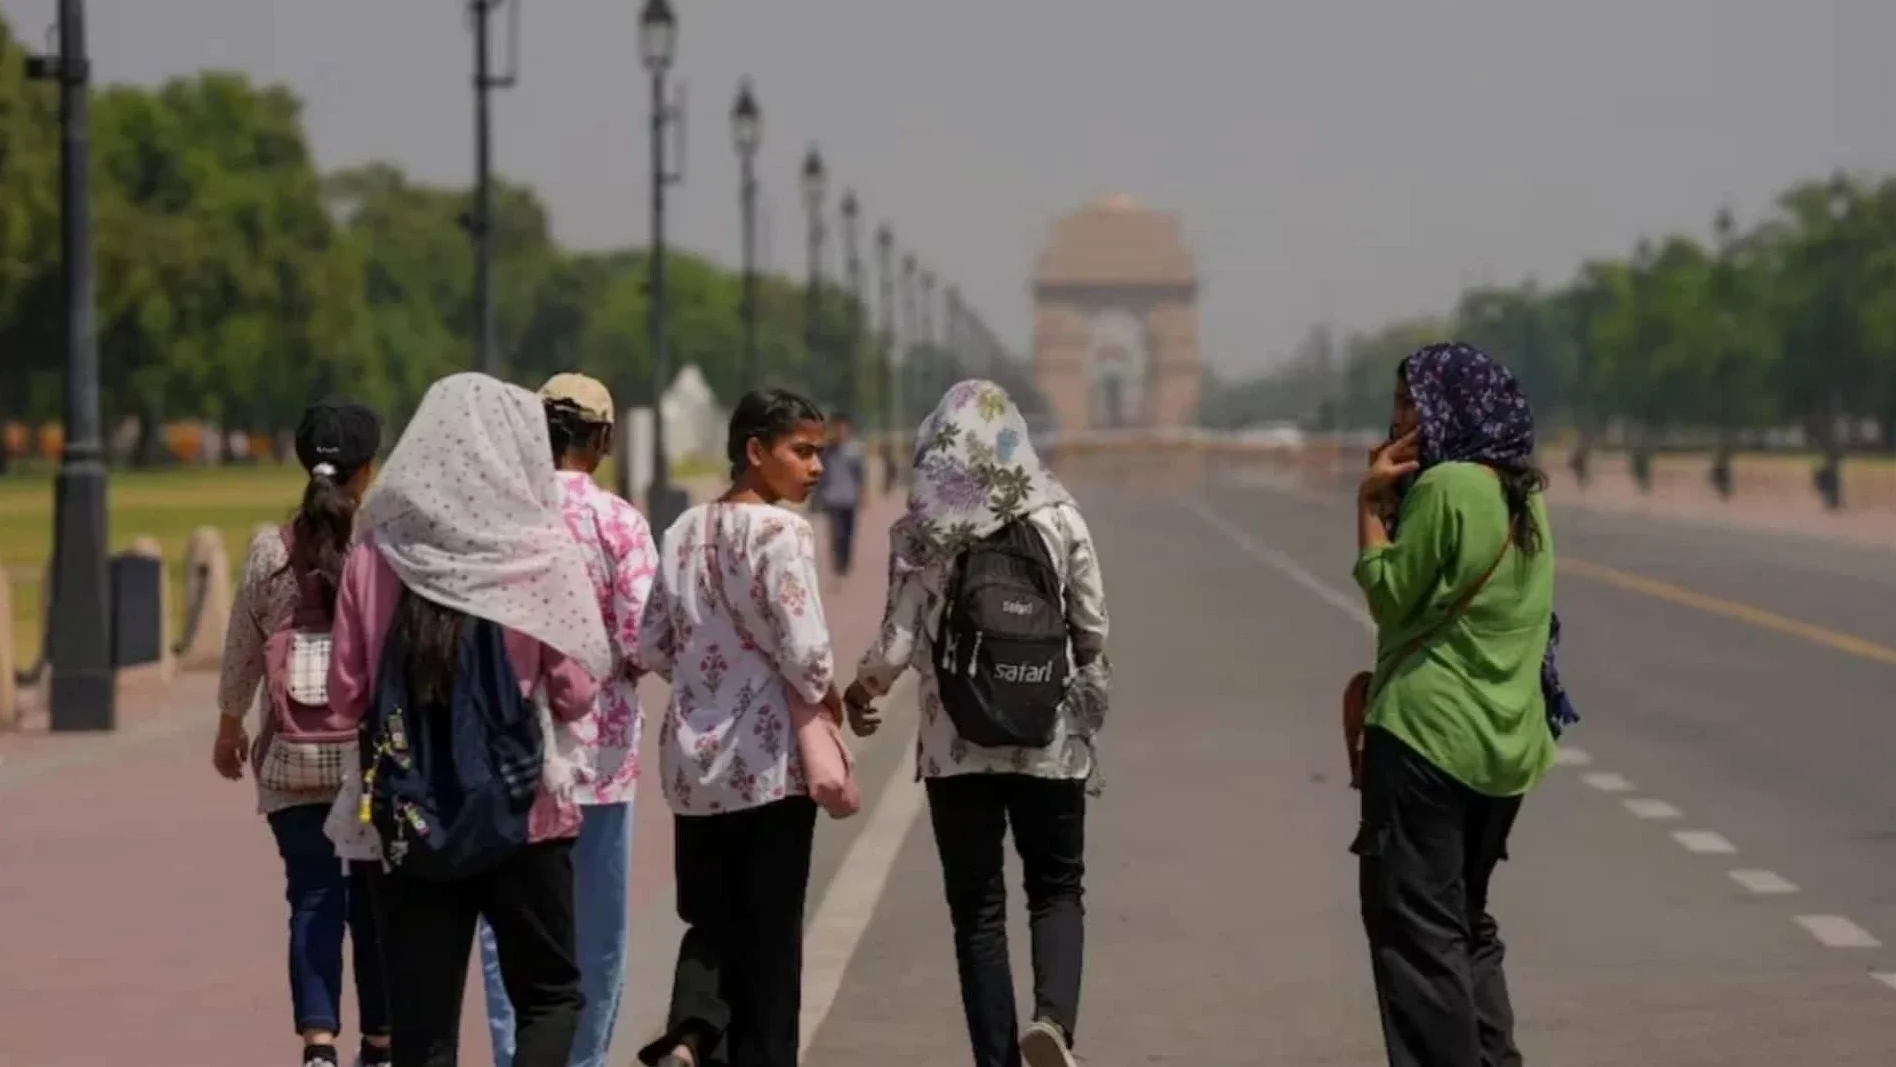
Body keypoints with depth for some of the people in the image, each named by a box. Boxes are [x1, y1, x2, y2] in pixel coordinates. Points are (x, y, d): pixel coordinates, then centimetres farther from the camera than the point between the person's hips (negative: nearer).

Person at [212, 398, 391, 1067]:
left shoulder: (270, 551, -1)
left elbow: (242, 648, 9)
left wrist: (229, 727, 24)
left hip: (296, 753, 1)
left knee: (313, 897, 0)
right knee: (375, 899, 11)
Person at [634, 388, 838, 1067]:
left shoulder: (686, 531, 8)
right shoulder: (779, 531, -13)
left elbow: (652, 646, 10)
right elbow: (803, 650, -19)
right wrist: (827, 703, -1)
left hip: (694, 757, 6)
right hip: (768, 758, -6)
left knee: (712, 920, 13)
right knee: (770, 933, 5)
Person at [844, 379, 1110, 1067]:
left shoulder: (921, 532, -5)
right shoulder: (1058, 521, -4)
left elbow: (900, 637, -6)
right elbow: (1093, 630, -1)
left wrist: (862, 690, 13)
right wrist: (1089, 704, 16)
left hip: (956, 744, 0)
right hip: (1051, 740, 0)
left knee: (977, 906, 9)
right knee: (1057, 888, 12)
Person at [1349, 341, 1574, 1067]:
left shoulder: (1446, 487, -14)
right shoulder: (1522, 492, 12)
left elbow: (1390, 597, -9)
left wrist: (1372, 504, -1)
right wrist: (1398, 501, 11)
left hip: (1427, 736, -9)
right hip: (1506, 745, 9)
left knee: (1415, 926, -5)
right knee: (1466, 921, 18)